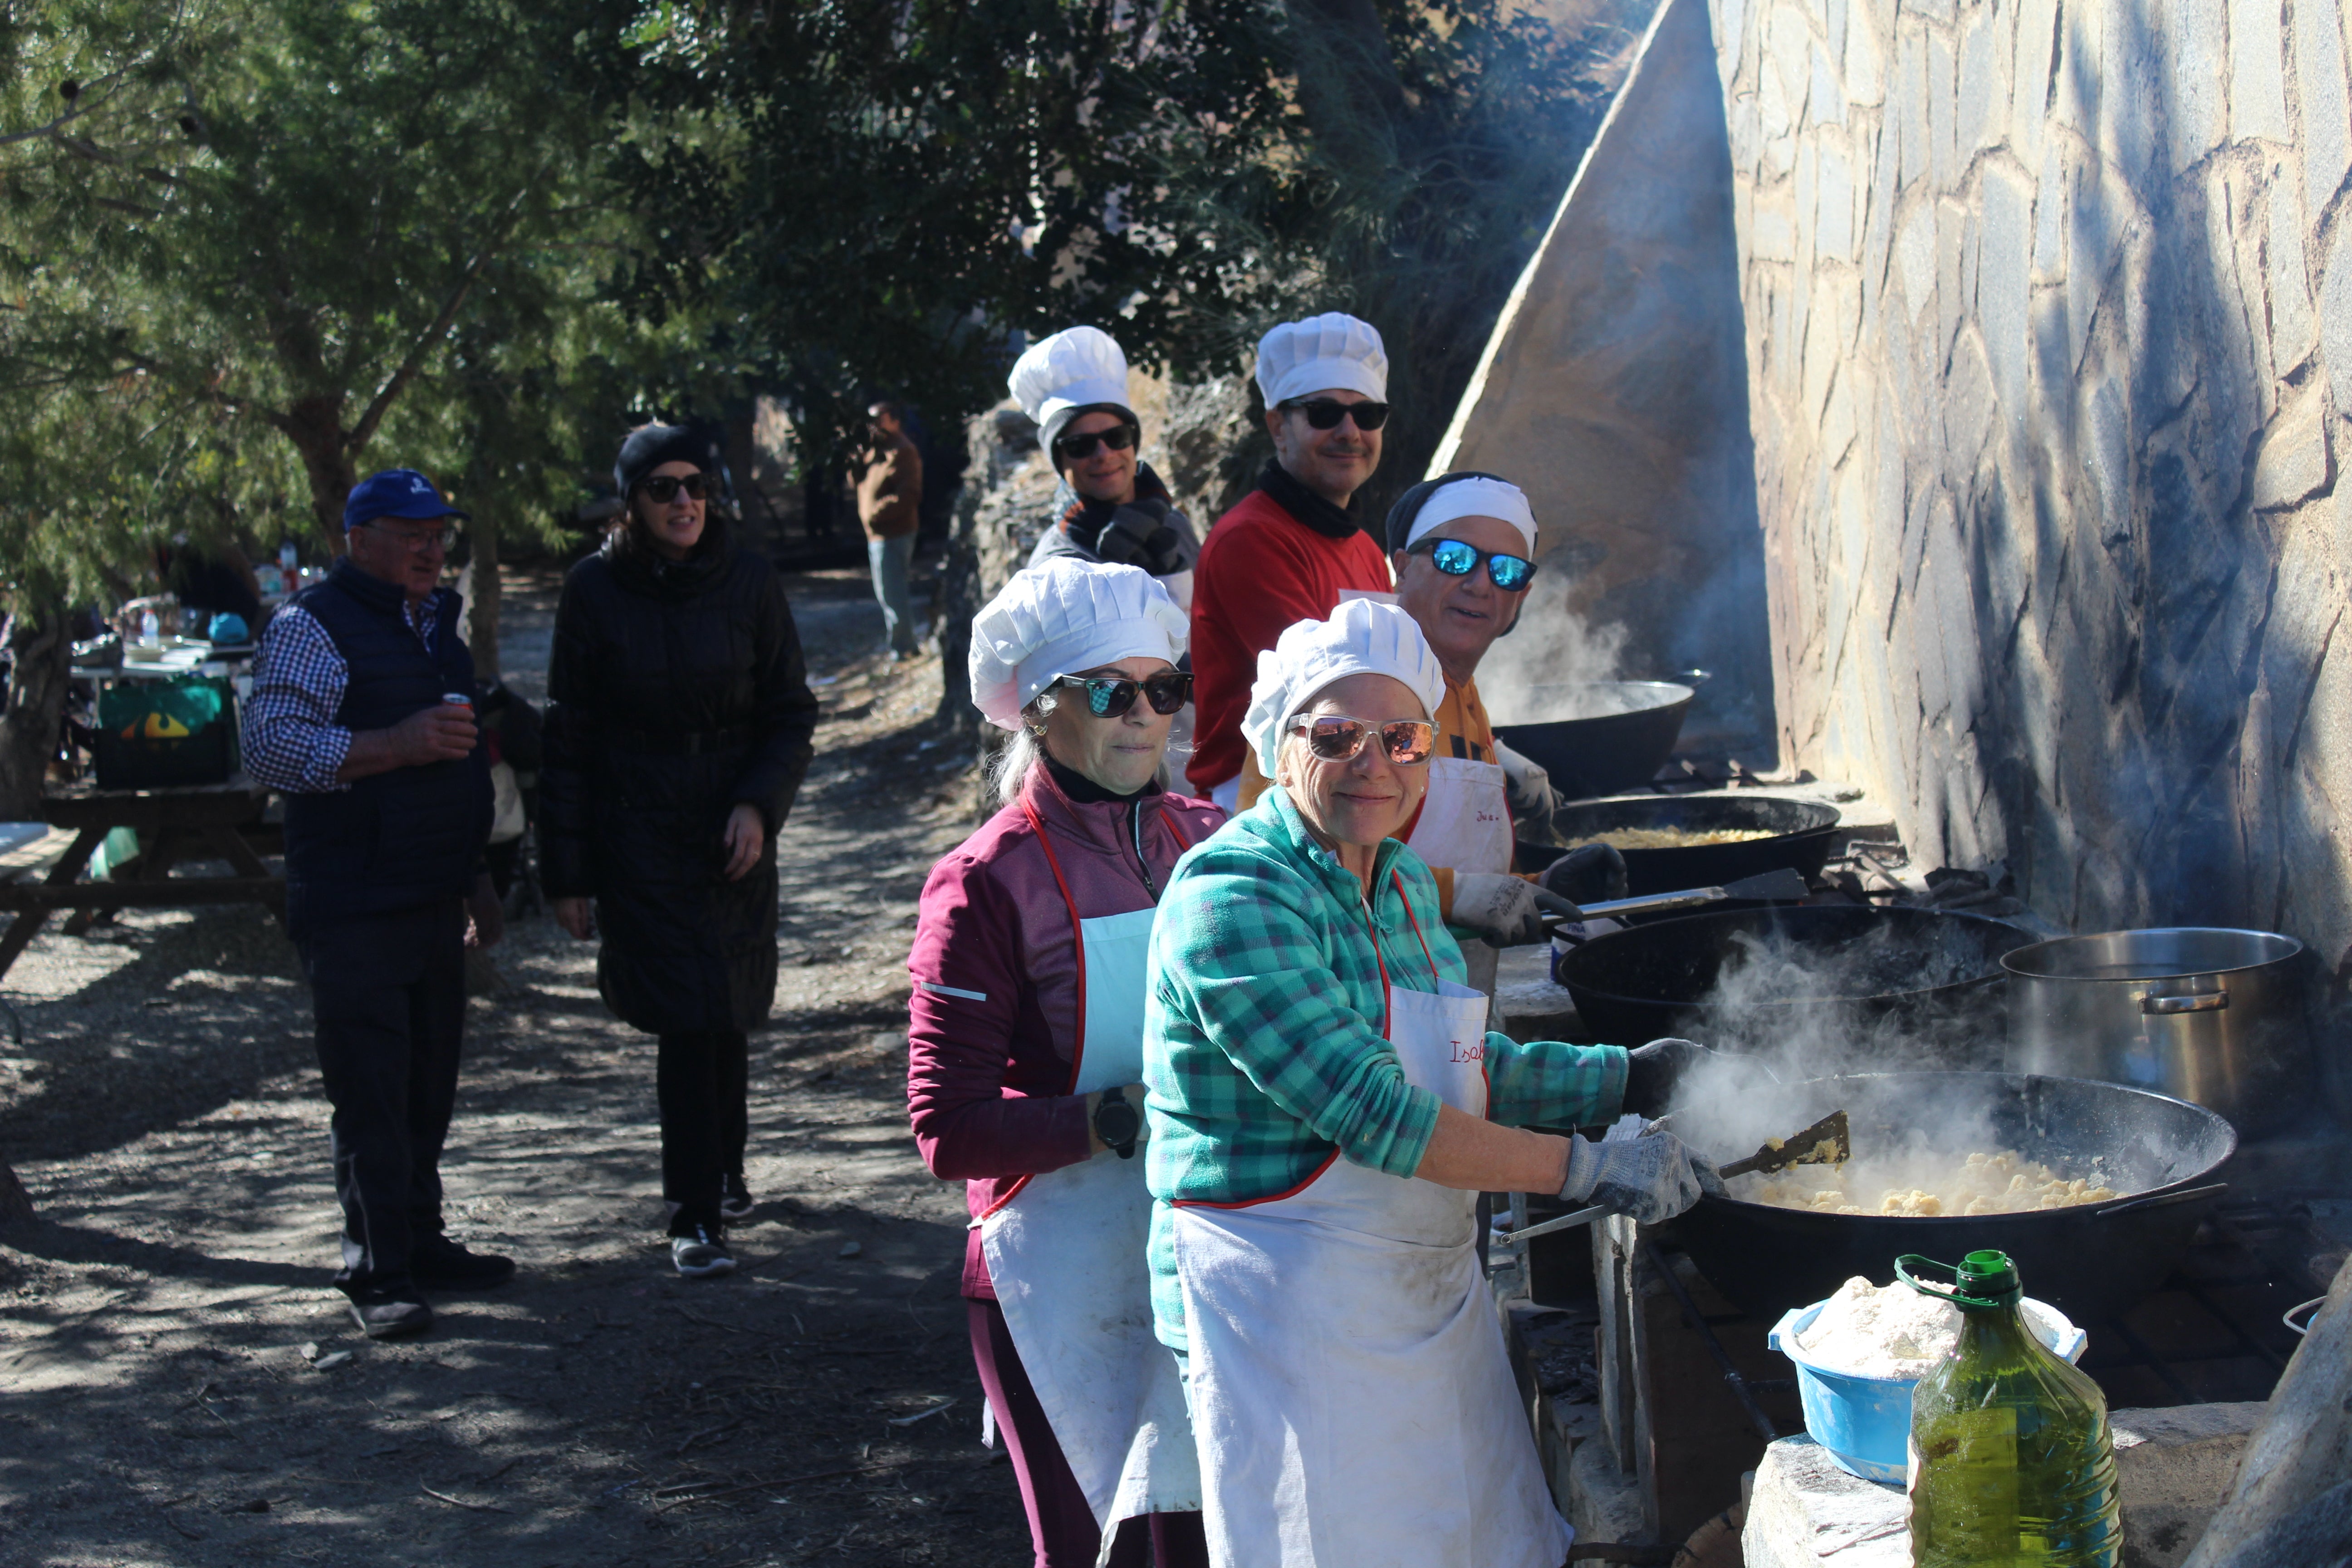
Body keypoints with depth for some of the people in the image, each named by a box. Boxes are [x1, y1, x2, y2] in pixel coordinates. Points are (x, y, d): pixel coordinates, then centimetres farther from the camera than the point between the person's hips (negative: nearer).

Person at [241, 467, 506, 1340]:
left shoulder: (435, 624, 19)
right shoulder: (312, 628, -8)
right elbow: (270, 747, -19)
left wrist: (475, 877, 27)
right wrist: (396, 745, -26)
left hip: (433, 903, 8)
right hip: (353, 910, -8)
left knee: (428, 1086, 13)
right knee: (370, 1094, -6)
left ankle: (421, 1244, 24)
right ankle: (377, 1276, 1)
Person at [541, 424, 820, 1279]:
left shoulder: (747, 581, -1)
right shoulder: (595, 590, -4)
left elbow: (792, 712, 5)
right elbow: (568, 738, -1)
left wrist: (759, 804, -12)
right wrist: (565, 872, -2)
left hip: (735, 832, 2)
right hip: (638, 837, -2)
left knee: (726, 1014, 10)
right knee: (689, 1019, -9)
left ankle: (722, 1172, 33)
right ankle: (695, 1217, -2)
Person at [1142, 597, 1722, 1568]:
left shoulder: (1402, 880, 10)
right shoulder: (1231, 895, -19)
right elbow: (1370, 1112, -26)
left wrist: (1627, 1080, 12)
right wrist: (1589, 1169, -23)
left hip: (1430, 1292, 9)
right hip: (1287, 1300, -8)